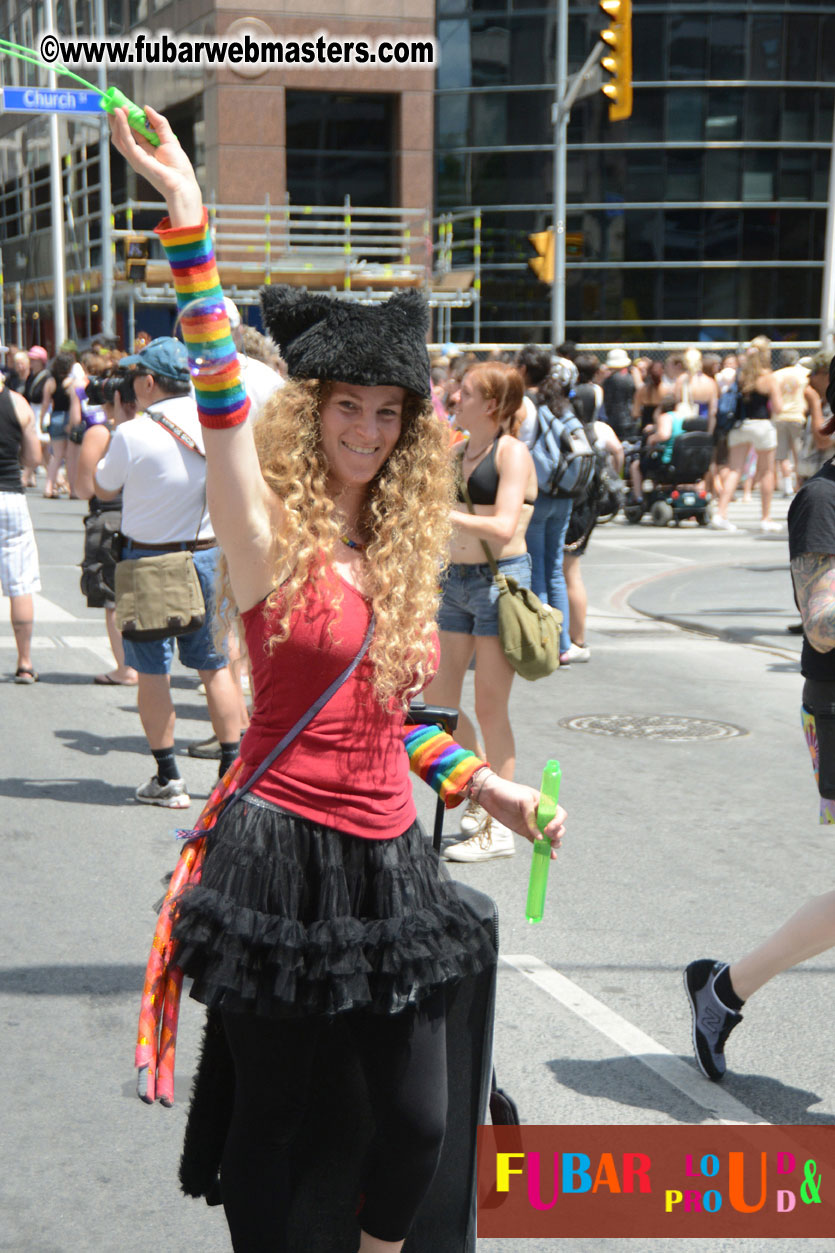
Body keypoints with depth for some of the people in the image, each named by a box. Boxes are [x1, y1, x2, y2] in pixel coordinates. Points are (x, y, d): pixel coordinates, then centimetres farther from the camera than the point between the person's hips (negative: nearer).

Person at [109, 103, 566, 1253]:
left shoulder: (403, 548, 10)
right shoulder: (273, 537, -7)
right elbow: (222, 393, -21)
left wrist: (488, 788, 15)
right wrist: (187, 214, -27)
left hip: (387, 856, 5)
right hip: (286, 850, -5)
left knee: (419, 1122, 7)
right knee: (270, 1116, 7)